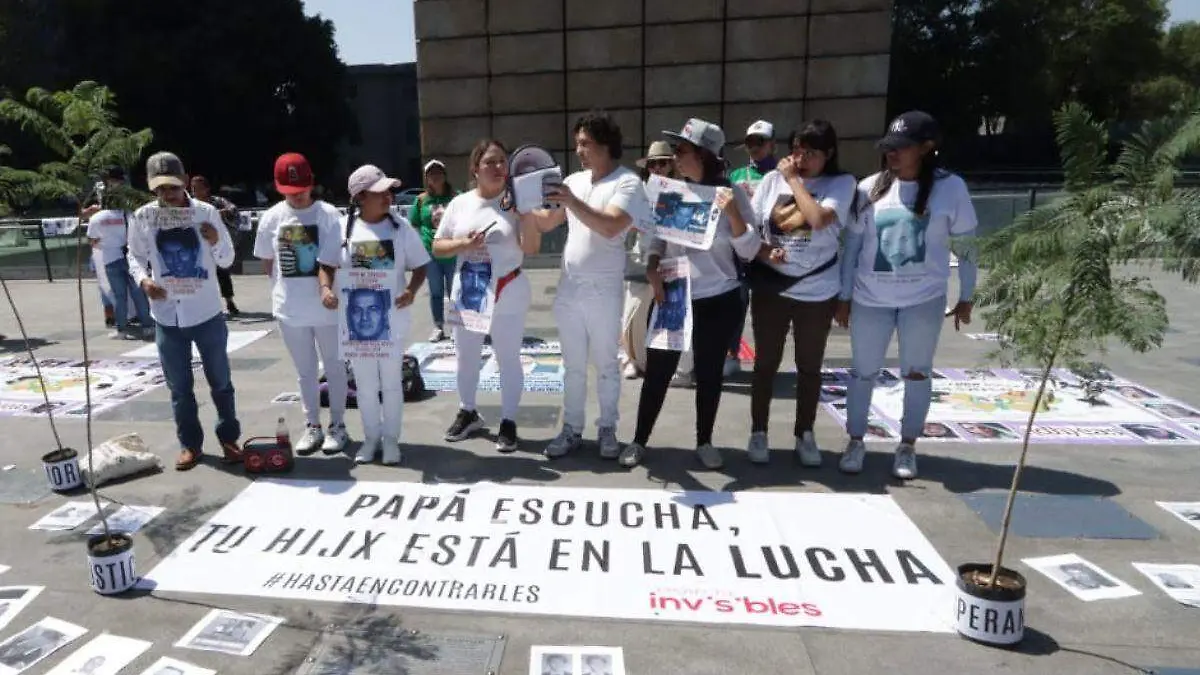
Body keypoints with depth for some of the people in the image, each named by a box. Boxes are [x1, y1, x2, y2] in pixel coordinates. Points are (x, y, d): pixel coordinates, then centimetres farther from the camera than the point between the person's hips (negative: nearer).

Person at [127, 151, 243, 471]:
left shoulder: (207, 213, -7)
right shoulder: (142, 218, -4)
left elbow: (227, 260, -1)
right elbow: (135, 257, 8)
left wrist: (216, 242, -22)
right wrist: (143, 280, -12)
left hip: (206, 313, -1)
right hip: (167, 316, 1)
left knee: (220, 381, 11)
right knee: (179, 386, 12)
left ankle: (229, 438, 27)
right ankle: (190, 444, 26)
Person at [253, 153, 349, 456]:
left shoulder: (327, 214, -10)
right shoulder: (271, 217, 0)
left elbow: (327, 262, -18)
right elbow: (266, 261, 12)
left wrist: (326, 290, -34)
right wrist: (285, 288, 8)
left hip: (325, 306, -3)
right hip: (289, 307, 3)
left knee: (334, 366, 9)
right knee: (305, 370, 14)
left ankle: (337, 425, 22)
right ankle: (312, 426, 27)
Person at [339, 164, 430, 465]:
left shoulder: (401, 227, -4)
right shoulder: (343, 228, -3)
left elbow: (420, 266, 0)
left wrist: (412, 290, -19)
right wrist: (326, 288, -13)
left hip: (392, 318, -1)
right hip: (357, 319, 1)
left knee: (391, 382, 9)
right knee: (365, 385, 12)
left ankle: (391, 438, 25)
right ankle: (371, 437, 30)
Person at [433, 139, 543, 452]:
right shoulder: (459, 203, 2)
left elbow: (531, 248, -14)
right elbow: (437, 248, 4)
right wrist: (464, 244, -15)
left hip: (508, 298, -3)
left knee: (509, 361, 5)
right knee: (466, 359, 16)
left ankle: (508, 421, 19)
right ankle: (468, 412, 37)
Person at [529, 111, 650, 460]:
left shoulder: (627, 182, -8)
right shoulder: (574, 181, 10)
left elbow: (610, 226, -24)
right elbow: (547, 223, 15)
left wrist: (572, 201, -26)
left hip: (603, 291, -5)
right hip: (568, 289, 5)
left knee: (606, 364, 7)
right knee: (573, 365, 12)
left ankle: (607, 430, 21)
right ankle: (572, 429, 23)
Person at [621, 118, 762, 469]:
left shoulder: (731, 194, -7)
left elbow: (749, 251, -10)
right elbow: (657, 239, 8)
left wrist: (733, 212, -22)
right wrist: (652, 270, -8)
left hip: (718, 301, -1)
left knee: (709, 374, 11)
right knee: (657, 372, 6)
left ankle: (704, 441, 28)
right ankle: (639, 440, 22)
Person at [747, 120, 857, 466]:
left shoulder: (842, 182, -5)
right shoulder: (773, 179, 2)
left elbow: (818, 219, -24)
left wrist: (794, 179, -12)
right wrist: (764, 251, -13)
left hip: (817, 292, -1)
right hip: (771, 288, 1)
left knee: (810, 366, 11)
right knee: (765, 363, 9)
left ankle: (805, 434, 27)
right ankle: (758, 432, 23)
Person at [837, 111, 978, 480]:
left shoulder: (950, 187, -6)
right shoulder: (870, 188, -2)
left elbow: (965, 247, 2)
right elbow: (852, 245, 3)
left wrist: (965, 298, 5)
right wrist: (844, 296, 4)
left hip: (924, 300, -1)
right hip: (870, 299, 1)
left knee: (917, 373, 10)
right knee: (863, 372, 10)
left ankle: (907, 447, 26)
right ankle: (855, 442, 26)